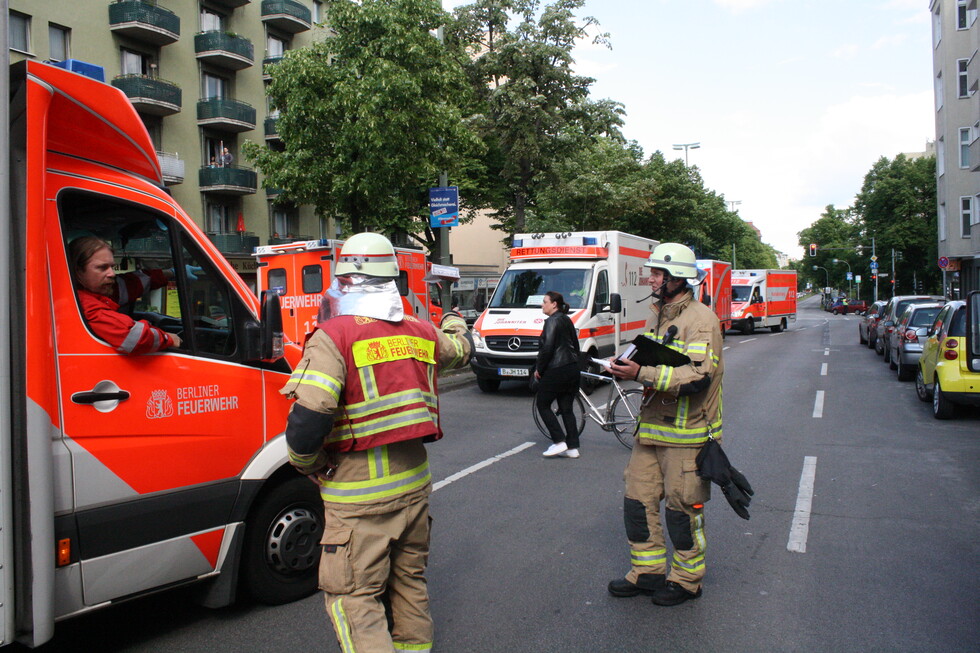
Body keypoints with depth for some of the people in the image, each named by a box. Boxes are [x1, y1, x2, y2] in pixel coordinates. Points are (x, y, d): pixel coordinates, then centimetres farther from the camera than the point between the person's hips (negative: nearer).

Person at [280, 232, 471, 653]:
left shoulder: (334, 336, -16)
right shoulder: (420, 332, 4)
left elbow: (307, 421, -25)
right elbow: (460, 350, 26)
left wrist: (307, 464, -4)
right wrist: (455, 323, 49)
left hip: (359, 494, -6)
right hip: (414, 480, 7)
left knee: (353, 595, 5)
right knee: (409, 579, 23)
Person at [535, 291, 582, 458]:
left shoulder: (552, 321, -12)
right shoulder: (567, 320, 15)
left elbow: (547, 348, -18)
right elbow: (575, 345, 19)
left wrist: (538, 369, -8)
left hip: (556, 371, -9)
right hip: (573, 369, 9)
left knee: (542, 404, 4)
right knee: (566, 408, 12)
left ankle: (559, 441, -3)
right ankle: (572, 447, 11)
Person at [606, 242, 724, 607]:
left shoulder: (700, 319, -15)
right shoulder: (657, 316, 14)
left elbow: (699, 376, -25)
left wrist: (643, 374, -28)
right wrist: (627, 368, 3)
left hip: (686, 432, -8)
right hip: (651, 428, 8)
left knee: (681, 510, 5)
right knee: (638, 501, 10)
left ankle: (686, 580, 23)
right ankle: (648, 572, 26)